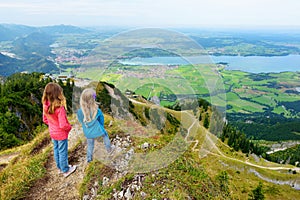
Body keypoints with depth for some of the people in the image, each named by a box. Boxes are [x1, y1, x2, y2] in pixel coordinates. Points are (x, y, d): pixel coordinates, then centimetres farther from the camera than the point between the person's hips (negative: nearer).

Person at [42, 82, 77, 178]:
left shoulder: (45, 106, -12)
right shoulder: (60, 108, -34)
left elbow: (45, 120, 2)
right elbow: (63, 125, -30)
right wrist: (70, 127, -10)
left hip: (52, 133, 7)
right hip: (61, 134, -6)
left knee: (56, 150, 23)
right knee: (63, 152, 12)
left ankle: (60, 167, 44)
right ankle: (65, 170, 32)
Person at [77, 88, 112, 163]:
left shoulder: (79, 112, -21)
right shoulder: (98, 111, -26)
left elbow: (81, 122, -1)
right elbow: (102, 121, -8)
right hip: (98, 131, -1)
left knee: (90, 145, 23)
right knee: (105, 134, 30)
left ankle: (89, 158, 41)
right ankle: (109, 149, 43)